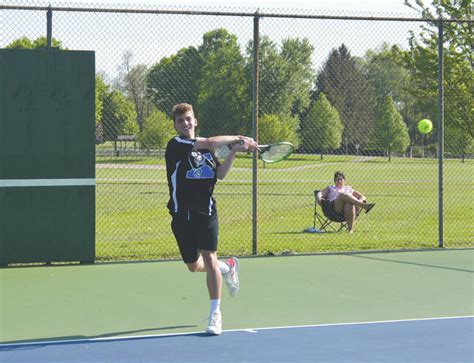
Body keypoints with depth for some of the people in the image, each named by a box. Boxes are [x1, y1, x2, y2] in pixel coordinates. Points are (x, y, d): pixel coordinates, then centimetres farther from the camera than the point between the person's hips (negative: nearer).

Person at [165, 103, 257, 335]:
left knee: (209, 258, -10)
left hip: (206, 211, 1)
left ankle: (216, 314, -4)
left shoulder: (205, 148, 11)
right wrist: (236, 138, -8)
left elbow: (219, 174, 5)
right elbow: (210, 143, -17)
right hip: (182, 214, -1)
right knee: (193, 265, 9)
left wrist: (233, 152, -6)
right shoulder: (176, 145, -7)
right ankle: (227, 267, 40)